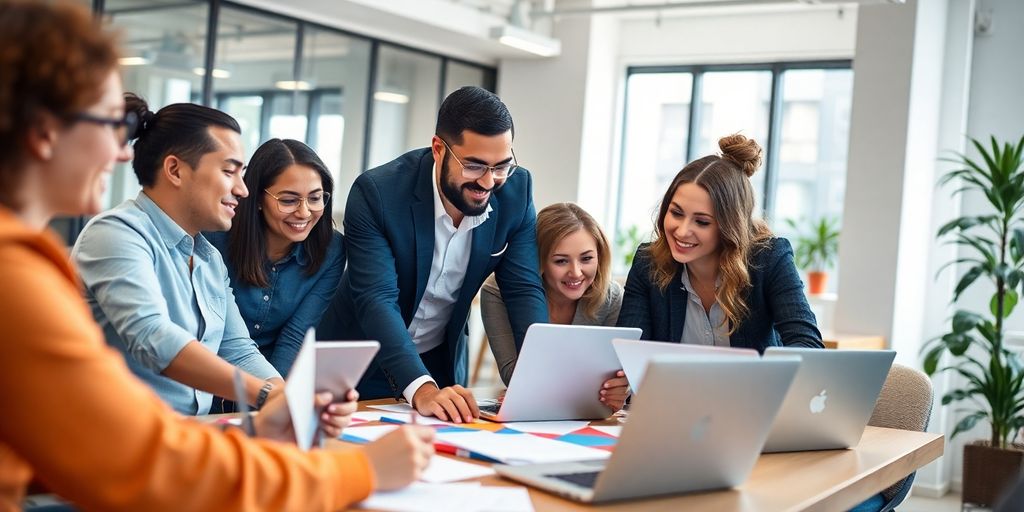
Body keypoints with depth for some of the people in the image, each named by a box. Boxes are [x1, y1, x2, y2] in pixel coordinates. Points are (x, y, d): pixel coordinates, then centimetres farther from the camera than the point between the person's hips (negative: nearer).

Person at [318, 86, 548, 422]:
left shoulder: (516, 192, -11)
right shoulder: (377, 193, -23)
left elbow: (524, 290, -10)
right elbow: (377, 300, -29)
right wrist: (421, 390, -43)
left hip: (443, 366, 3)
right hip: (364, 366, -3)